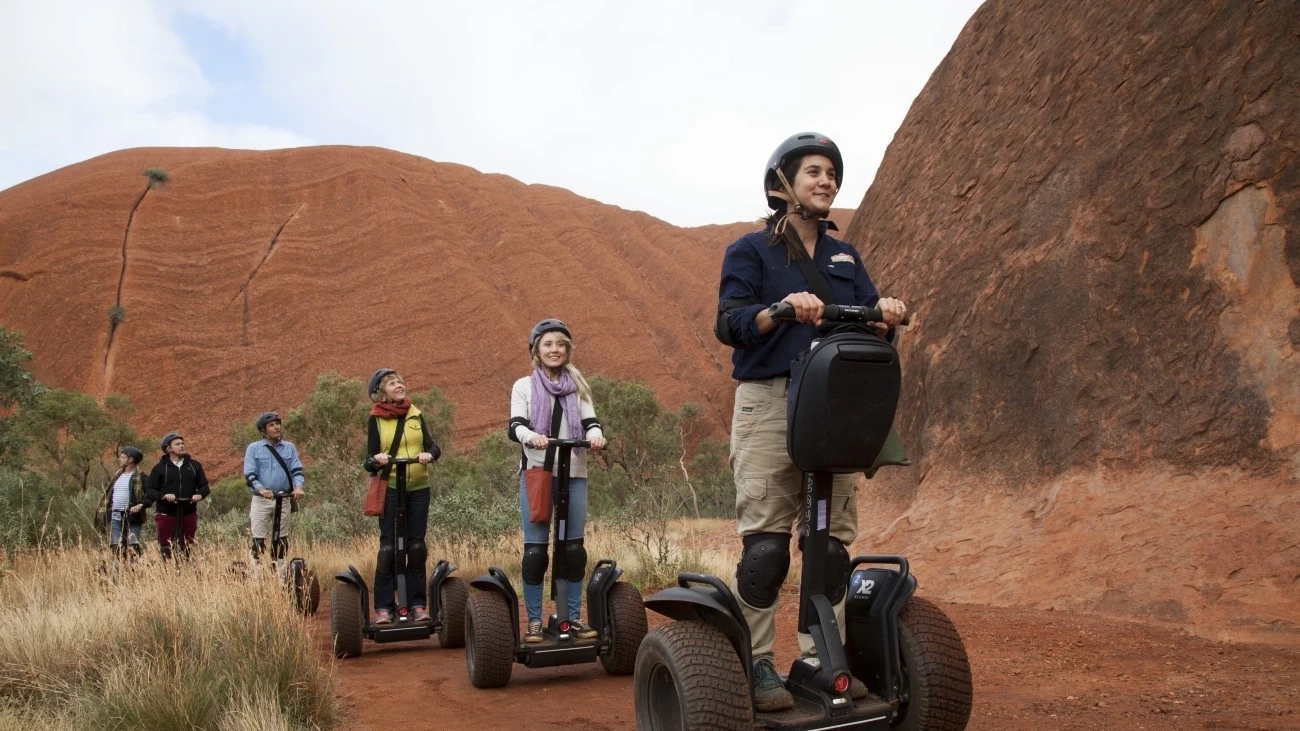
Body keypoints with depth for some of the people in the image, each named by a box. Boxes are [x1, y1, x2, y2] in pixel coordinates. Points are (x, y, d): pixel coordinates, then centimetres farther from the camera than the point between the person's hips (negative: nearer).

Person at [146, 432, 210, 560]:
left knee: (188, 550, 5)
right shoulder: (160, 468, 2)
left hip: (189, 514, 2)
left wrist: (200, 495, -8)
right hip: (166, 515, -2)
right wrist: (164, 496, -19)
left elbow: (204, 486, 14)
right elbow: (149, 491, -1)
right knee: (165, 550, -2)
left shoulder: (194, 465, 10)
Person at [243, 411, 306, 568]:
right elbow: (249, 474, -6)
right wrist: (261, 489, -24)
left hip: (284, 499, 2)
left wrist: (298, 487, -17)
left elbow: (297, 469, 3)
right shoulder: (253, 448, 2)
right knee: (259, 539, -3)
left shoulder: (289, 447, 8)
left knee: (282, 539, 8)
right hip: (261, 500, -2)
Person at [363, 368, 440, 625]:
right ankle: (383, 607, 1)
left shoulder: (416, 414, 9)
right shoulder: (376, 419, 2)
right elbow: (370, 462, 1)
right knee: (388, 548, -5)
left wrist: (429, 454, -19)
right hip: (390, 489, -3)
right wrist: (376, 460, -22)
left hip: (419, 488, 3)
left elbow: (433, 446, 3)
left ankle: (417, 604, 9)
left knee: (416, 547, 3)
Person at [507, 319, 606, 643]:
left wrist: (595, 434, -20)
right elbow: (515, 426, -5)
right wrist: (531, 436, -28)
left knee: (573, 549, 3)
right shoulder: (524, 386, 8)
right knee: (535, 550, -4)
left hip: (574, 475, 2)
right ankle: (534, 622, 4)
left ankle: (573, 617, 12)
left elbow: (590, 421, 4)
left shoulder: (578, 386, 14)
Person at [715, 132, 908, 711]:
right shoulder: (750, 251, 6)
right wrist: (784, 310, -24)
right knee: (766, 539, -9)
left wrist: (885, 312, -11)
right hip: (769, 403, -5)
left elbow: (867, 317, 12)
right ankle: (755, 665, -2)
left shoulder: (844, 257, 22)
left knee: (834, 537, 3)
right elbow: (730, 322, -7)